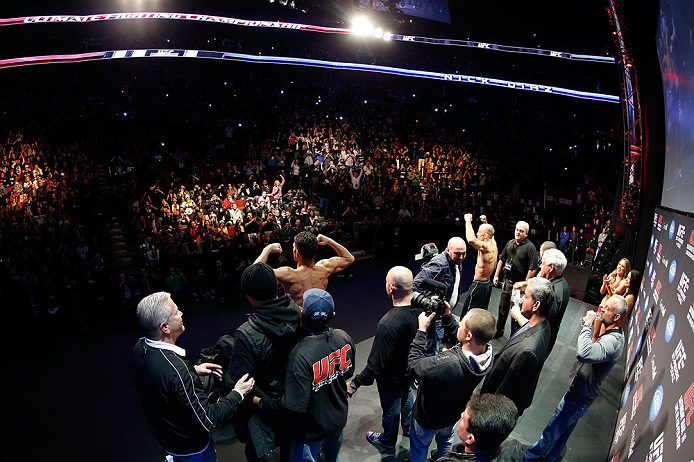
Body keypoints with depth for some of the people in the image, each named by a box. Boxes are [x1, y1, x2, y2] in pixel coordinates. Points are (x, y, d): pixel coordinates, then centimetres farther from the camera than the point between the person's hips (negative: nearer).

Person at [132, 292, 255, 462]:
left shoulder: (140, 347, -15)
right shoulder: (175, 369, -41)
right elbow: (207, 421, -33)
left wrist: (193, 370, 1)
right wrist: (237, 394, -22)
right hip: (190, 447, -7)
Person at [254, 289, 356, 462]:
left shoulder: (301, 356, -37)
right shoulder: (344, 338, -18)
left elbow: (295, 406, -32)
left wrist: (260, 401, -19)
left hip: (312, 429, -5)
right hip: (339, 419, 6)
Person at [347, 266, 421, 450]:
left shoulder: (388, 324, -43)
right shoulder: (421, 307, -21)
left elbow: (377, 362, -34)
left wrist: (356, 383, -20)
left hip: (392, 378, -6)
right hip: (411, 370, 6)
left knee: (391, 409, 21)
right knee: (407, 396, 33)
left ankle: (388, 440, 50)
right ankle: (409, 427, 61)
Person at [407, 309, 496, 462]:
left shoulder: (448, 363, -49)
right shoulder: (487, 355, -27)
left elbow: (414, 365, -33)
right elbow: (458, 339, -6)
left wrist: (422, 329, -30)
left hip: (428, 419, -6)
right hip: (454, 414, 6)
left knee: (419, 447, 27)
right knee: (446, 440, 38)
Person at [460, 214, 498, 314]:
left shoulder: (486, 247, -24)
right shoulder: (493, 246, 4)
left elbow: (471, 239, -43)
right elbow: (490, 233, 29)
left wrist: (468, 221, -32)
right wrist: (485, 223, 20)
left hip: (479, 285, -10)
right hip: (487, 284, 10)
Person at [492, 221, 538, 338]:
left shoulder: (530, 247, -13)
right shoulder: (510, 243, 7)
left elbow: (533, 269, -16)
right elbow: (502, 259, 17)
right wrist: (496, 275, 13)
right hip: (507, 281, 6)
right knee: (502, 308, 16)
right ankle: (498, 331, 31)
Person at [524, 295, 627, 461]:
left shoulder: (612, 341, -31)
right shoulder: (617, 335, 3)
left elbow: (584, 355, -51)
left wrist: (588, 325, -40)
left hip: (578, 398, -10)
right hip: (583, 393, 10)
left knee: (551, 431, 8)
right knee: (565, 430, 27)